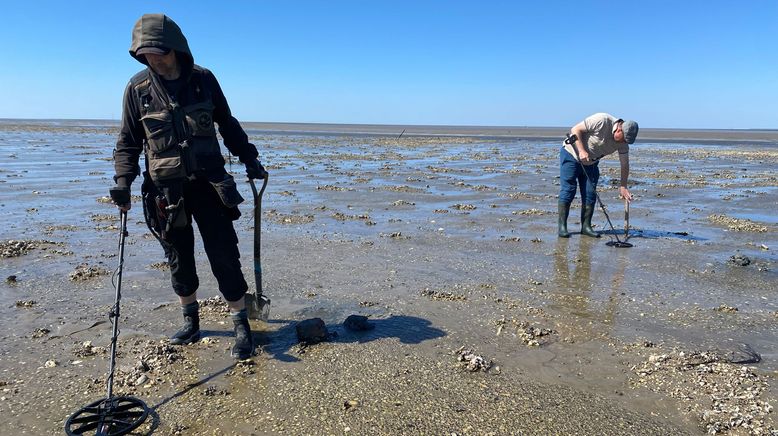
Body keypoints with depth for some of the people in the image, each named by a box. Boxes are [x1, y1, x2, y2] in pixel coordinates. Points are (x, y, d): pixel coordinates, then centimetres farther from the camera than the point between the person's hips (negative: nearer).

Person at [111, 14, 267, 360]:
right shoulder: (138, 88, -1)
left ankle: (242, 327, 8)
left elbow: (227, 125, 12)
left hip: (208, 182, 0)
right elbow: (128, 142, 5)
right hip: (166, 190, 1)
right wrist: (123, 181, -7)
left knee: (224, 256, -2)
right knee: (179, 259, 9)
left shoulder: (203, 80, 0)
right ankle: (191, 323, 28)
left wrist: (249, 159, 10)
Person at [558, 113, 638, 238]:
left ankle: (586, 226, 6)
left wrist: (623, 186, -6)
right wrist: (581, 151, -31)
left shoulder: (623, 142, -8)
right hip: (571, 154, -6)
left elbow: (625, 165, -1)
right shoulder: (602, 120, -27)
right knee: (568, 191, -10)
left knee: (590, 194, 0)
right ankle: (562, 226, -7)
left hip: (590, 162, 6)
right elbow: (575, 129, -23)